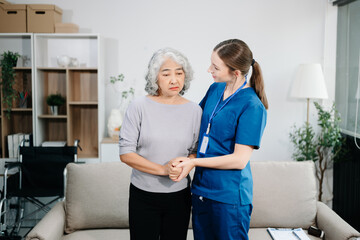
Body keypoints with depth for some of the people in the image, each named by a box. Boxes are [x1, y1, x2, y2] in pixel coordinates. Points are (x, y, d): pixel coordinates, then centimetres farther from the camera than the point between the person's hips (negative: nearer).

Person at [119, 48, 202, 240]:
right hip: (143, 195, -2)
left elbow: (196, 150, 8)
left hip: (179, 195, 2)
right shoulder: (139, 107, -9)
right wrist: (163, 169, -19)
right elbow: (125, 153, -11)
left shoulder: (194, 110, 0)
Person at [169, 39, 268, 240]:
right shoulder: (215, 89, 4)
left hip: (229, 195, -7)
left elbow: (240, 159, -19)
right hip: (201, 188, 7)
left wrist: (193, 162, -16)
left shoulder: (252, 106, -17)